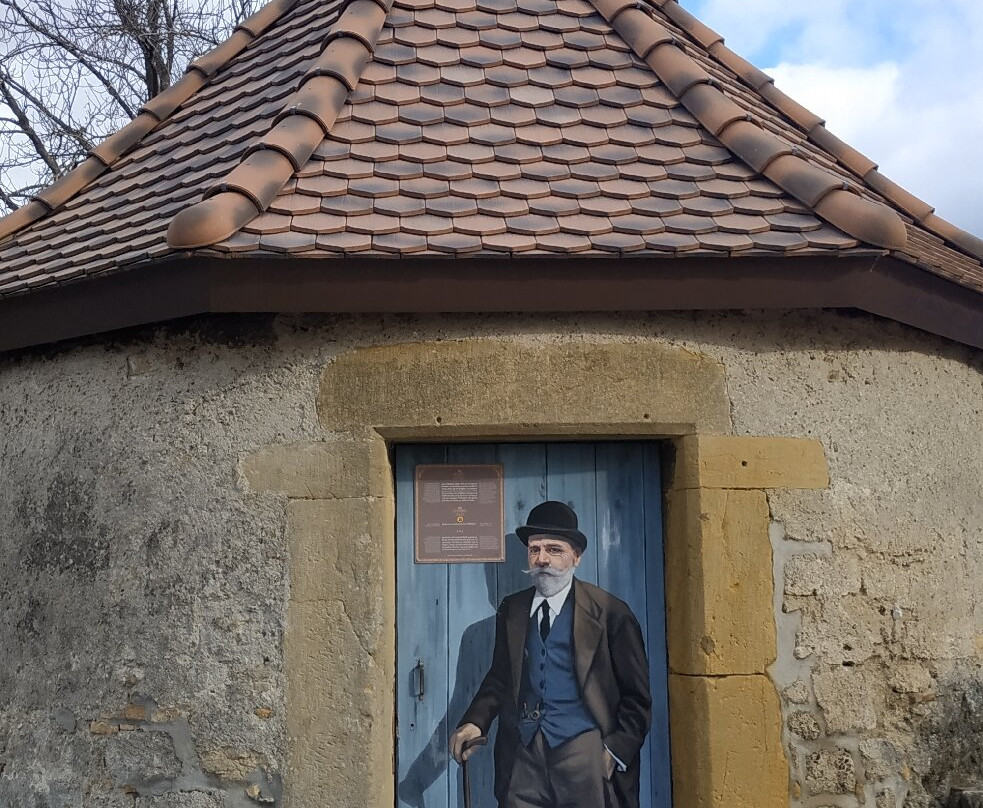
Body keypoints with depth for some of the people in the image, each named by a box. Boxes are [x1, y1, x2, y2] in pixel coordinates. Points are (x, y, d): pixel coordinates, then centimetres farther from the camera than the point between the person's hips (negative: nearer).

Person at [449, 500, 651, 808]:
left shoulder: (609, 612, -4)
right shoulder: (511, 609, 9)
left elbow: (636, 697, -1)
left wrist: (616, 751, -10)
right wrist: (475, 722, -1)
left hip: (585, 753, -3)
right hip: (522, 753, 4)